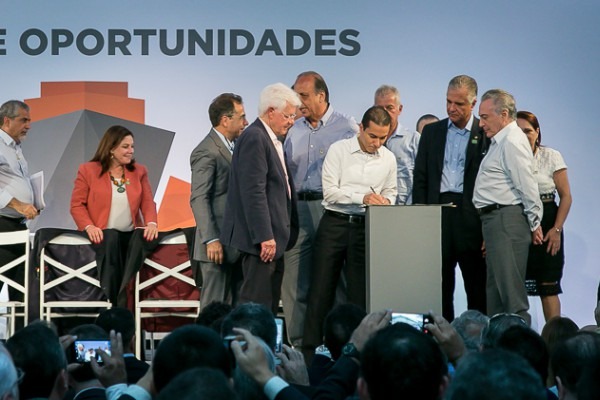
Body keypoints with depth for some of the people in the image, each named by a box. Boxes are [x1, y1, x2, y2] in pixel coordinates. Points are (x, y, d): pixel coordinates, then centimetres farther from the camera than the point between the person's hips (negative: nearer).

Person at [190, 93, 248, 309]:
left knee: (230, 305, 9)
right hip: (218, 243, -9)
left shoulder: (234, 146, 15)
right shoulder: (206, 152, -12)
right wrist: (211, 240, -22)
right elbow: (199, 199, -17)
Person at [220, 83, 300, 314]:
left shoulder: (272, 140, 18)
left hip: (272, 237, 10)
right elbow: (254, 192, -20)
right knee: (256, 304, -10)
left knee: (269, 305, 10)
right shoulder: (254, 138, -14)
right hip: (263, 239, -10)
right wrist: (265, 237, -23)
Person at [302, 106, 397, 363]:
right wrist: (362, 197, -20)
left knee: (360, 293, 4)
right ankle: (310, 352, 3)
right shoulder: (339, 150, -4)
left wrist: (385, 201, -4)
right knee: (321, 290, -1)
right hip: (334, 224, -3)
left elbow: (390, 192, 19)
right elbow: (330, 191, -9)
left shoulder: (388, 159, 7)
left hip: (366, 227, 3)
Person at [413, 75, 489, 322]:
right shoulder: (432, 132, 13)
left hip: (472, 216, -3)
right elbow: (420, 178, 13)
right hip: (438, 215, 3)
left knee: (477, 287, 1)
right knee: (440, 285, 4)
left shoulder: (487, 134, 2)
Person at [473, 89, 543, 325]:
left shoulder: (512, 142, -14)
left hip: (507, 221, -11)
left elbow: (527, 187, -16)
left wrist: (534, 224, -10)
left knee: (510, 286, -11)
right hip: (494, 219, 11)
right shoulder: (499, 141, 18)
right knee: (495, 286, 14)